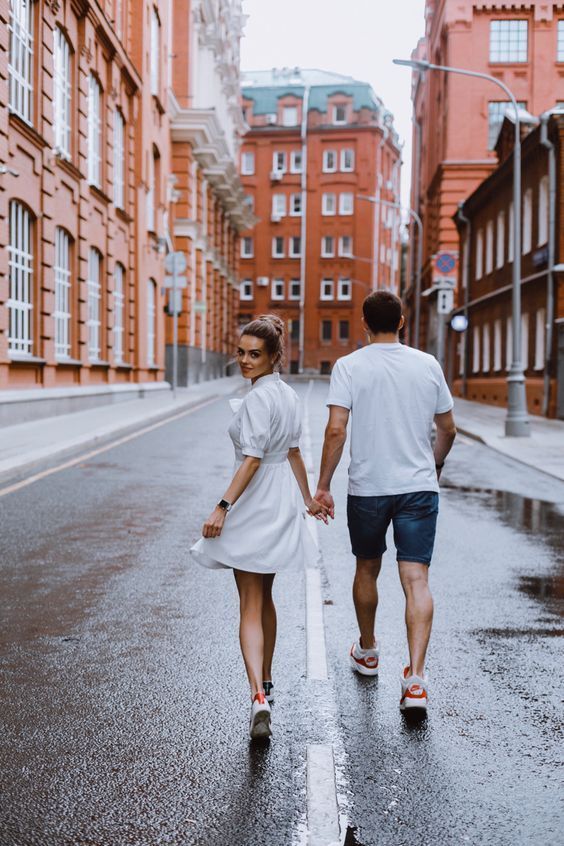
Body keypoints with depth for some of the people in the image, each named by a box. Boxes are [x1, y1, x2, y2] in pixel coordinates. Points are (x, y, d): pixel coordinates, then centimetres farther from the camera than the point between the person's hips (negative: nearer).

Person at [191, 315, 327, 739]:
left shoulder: (257, 399, -18)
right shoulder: (288, 394, 9)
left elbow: (252, 460, -24)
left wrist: (223, 507, -25)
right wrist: (309, 499, 25)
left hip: (254, 508, -8)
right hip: (283, 505, 8)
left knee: (251, 607, -5)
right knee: (264, 598, 21)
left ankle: (259, 699, -15)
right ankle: (266, 683, 35)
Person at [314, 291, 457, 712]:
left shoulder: (350, 366, -6)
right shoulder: (428, 365, 2)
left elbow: (336, 431, -13)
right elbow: (448, 429, 9)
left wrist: (323, 486, -5)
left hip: (367, 488, 0)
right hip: (419, 487, 1)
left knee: (367, 571, 19)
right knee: (416, 579, -2)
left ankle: (367, 652, 39)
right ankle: (415, 678, -12)